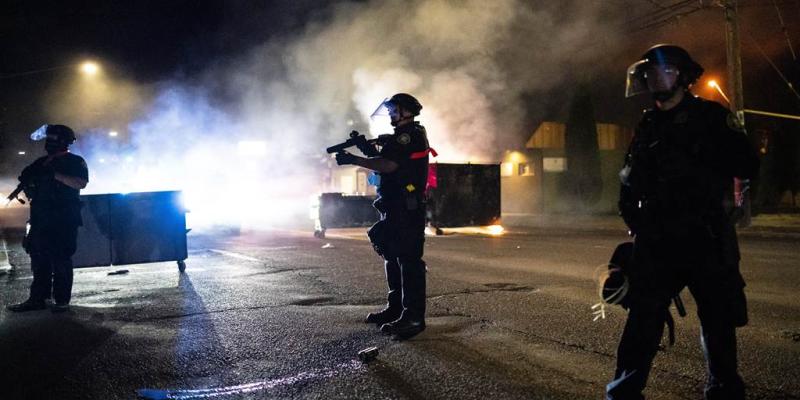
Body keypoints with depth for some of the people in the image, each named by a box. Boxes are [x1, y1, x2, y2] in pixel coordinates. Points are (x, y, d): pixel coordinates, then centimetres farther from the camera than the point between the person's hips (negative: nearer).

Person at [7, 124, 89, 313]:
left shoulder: (74, 161, 1)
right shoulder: (41, 162, 20)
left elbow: (81, 183, -16)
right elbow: (30, 190, 23)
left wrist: (55, 174, -22)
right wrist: (27, 181, 0)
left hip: (63, 220, -7)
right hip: (40, 219, 7)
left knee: (61, 260, -6)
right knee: (39, 259, 7)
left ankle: (62, 300, -1)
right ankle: (37, 299, 13)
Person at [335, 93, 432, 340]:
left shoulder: (410, 135, -11)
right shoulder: (402, 136, 22)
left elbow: (388, 165, -22)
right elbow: (385, 163, 19)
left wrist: (353, 160, -16)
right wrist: (369, 150, 4)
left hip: (406, 209, -11)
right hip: (395, 208, 11)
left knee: (408, 260, -11)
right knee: (392, 258, 15)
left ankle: (413, 317, -10)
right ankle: (395, 309, 25)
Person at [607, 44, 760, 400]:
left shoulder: (711, 116, 1)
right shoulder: (648, 126, 13)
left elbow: (747, 166, -5)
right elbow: (630, 182, 18)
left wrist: (695, 158, -12)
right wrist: (635, 220, 8)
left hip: (707, 239, -2)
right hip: (657, 240, 3)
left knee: (718, 318, 8)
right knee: (643, 316, -1)